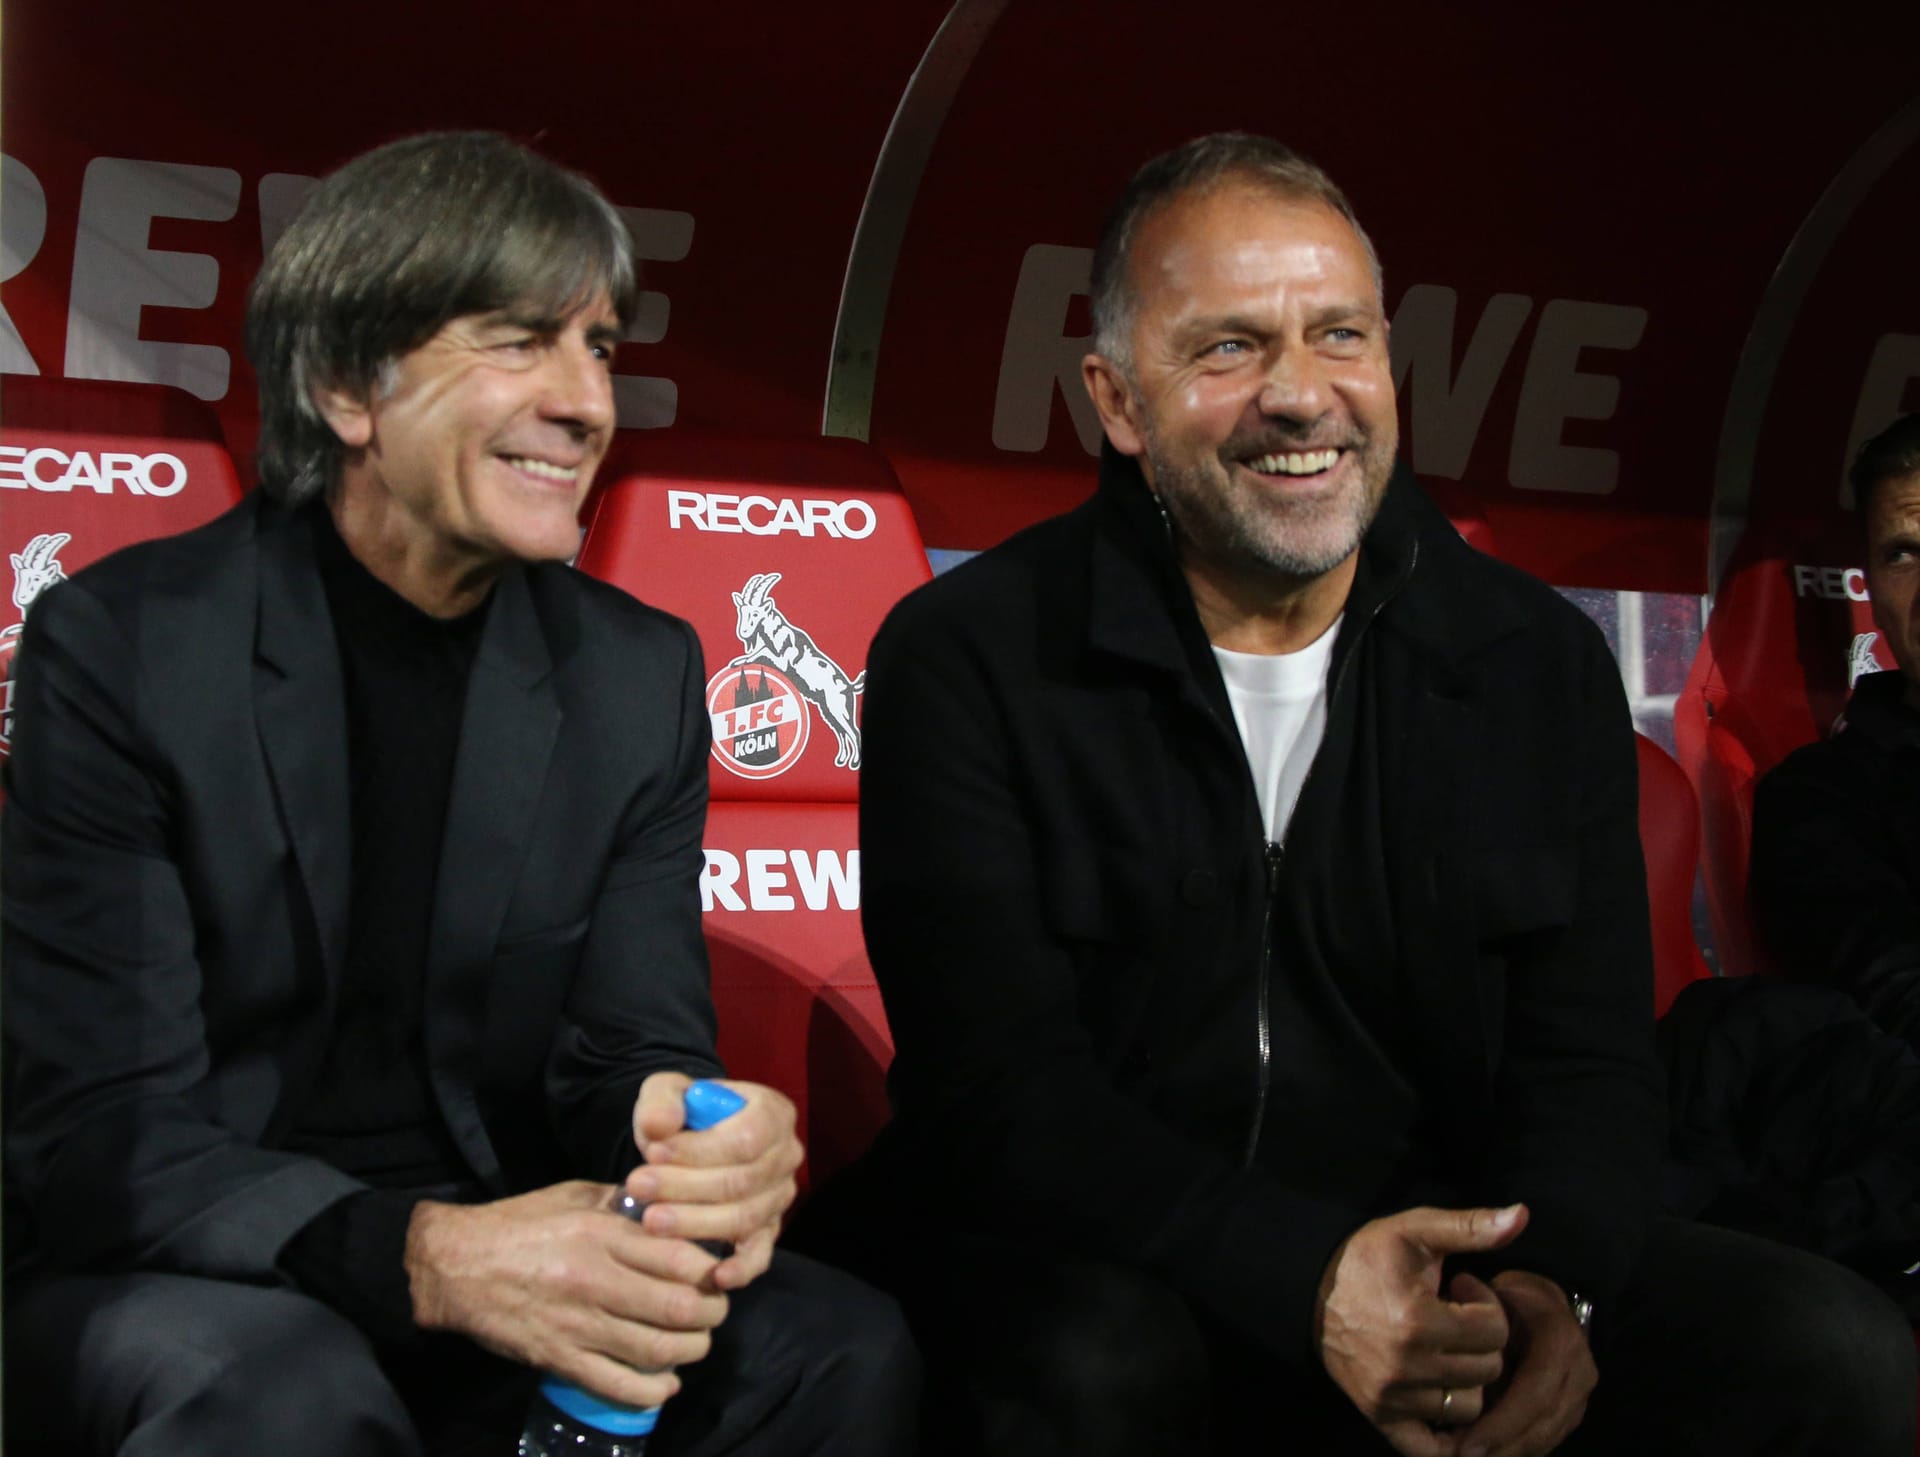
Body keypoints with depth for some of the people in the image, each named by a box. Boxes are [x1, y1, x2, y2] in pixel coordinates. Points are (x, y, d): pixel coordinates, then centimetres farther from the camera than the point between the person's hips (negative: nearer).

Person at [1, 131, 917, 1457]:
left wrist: (697, 1148, -28)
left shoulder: (639, 675, 2)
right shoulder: (118, 646, -11)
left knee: (845, 1348, -20)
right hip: (173, 1285, -3)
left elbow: (630, 1048, -1)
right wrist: (418, 1255, -35)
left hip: (489, 1271, 4)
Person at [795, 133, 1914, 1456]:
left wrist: (1547, 1282, -21)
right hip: (1086, 1271, -3)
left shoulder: (1543, 667, 4)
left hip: (1454, 1273, 4)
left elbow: (1591, 1060, 2)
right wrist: (1301, 1279, -28)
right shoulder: (965, 662, -6)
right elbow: (1000, 1082, -14)